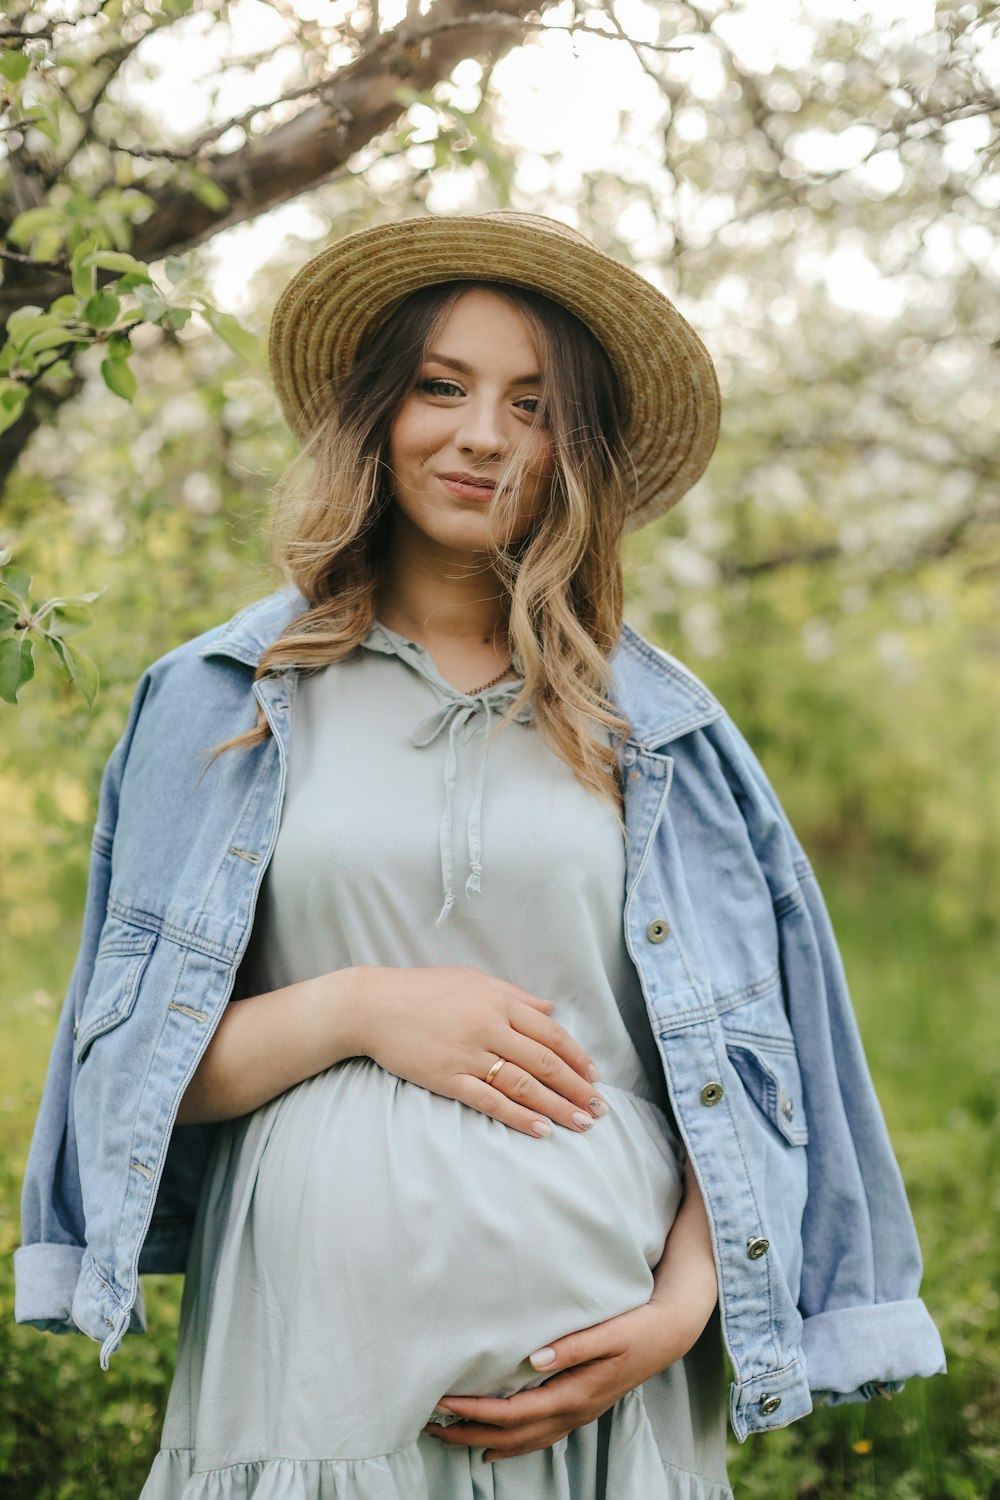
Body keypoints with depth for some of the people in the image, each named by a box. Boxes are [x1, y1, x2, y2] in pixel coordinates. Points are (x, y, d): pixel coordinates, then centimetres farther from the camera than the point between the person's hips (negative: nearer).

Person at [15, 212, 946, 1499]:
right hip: (318, 1379, -1)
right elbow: (131, 1067, 4)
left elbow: (741, 1059, 6)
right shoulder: (233, 703, 5)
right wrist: (355, 1010, -11)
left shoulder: (654, 726, 7)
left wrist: (684, 1308, -7)